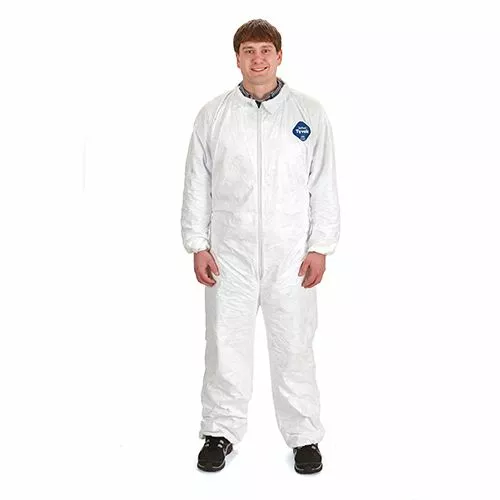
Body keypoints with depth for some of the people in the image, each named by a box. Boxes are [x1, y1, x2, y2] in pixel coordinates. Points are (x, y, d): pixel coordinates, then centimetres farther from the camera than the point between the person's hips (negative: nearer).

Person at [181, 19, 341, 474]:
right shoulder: (213, 116, 5)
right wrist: (198, 246, 1)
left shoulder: (310, 114, 3)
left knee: (294, 346, 5)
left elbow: (324, 185, 3)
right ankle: (222, 432, 22)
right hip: (230, 254, 1)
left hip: (291, 256, 0)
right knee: (226, 344, 7)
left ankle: (304, 437, 20)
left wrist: (320, 248, -3)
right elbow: (197, 185, 6)